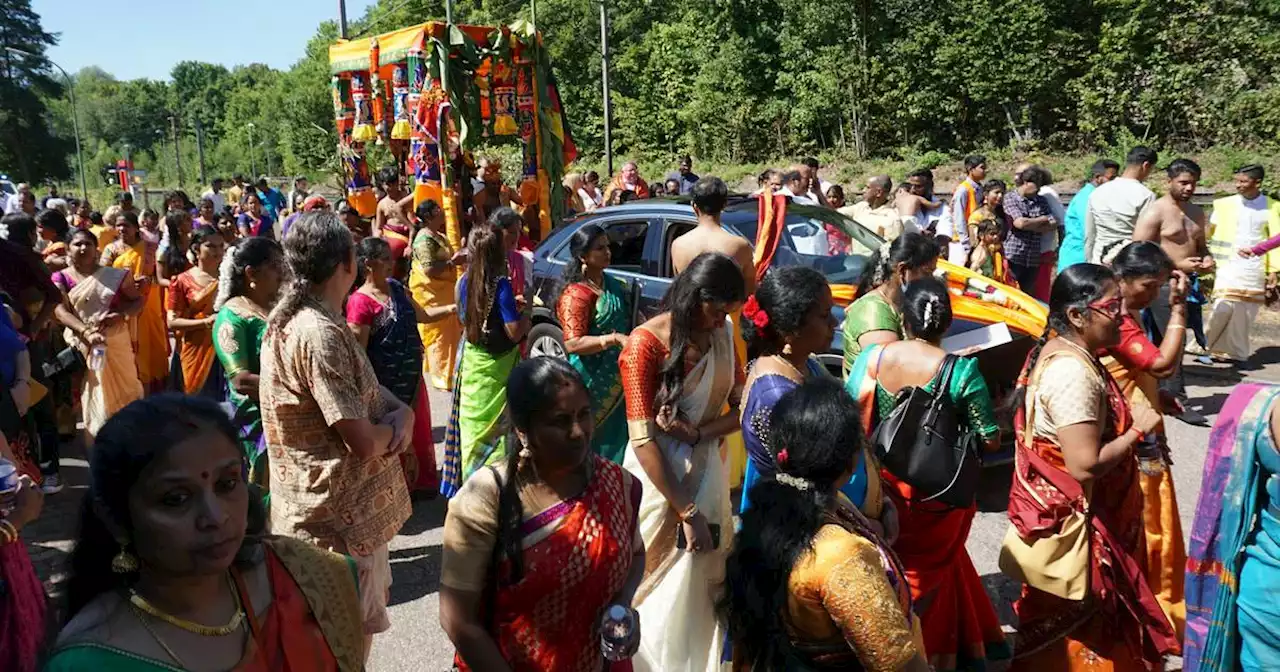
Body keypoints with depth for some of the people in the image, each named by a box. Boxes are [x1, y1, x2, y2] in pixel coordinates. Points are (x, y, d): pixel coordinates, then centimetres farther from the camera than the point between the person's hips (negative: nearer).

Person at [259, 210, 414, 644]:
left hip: (325, 508, 10)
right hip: (341, 515, -10)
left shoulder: (293, 318, 6)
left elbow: (364, 385, 13)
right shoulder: (319, 334, -27)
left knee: (355, 629, 26)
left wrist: (402, 412, -8)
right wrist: (394, 425, -6)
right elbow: (363, 442, -28)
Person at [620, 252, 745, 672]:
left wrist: (697, 431, -18)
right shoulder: (646, 343, -18)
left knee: (705, 581, 14)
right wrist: (687, 513, -18)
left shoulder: (722, 334, -1)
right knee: (663, 589, 7)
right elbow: (642, 439, -19)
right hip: (658, 479, -5)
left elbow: (743, 407, 2)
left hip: (706, 470, 5)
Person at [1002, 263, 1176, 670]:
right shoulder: (1073, 373, -27)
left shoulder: (1059, 351, 4)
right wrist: (1138, 429, -17)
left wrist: (1129, 422, 8)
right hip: (1073, 522, -10)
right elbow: (1086, 465, -30)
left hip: (1059, 513, 10)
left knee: (1057, 628, 24)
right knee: (1077, 633, 8)